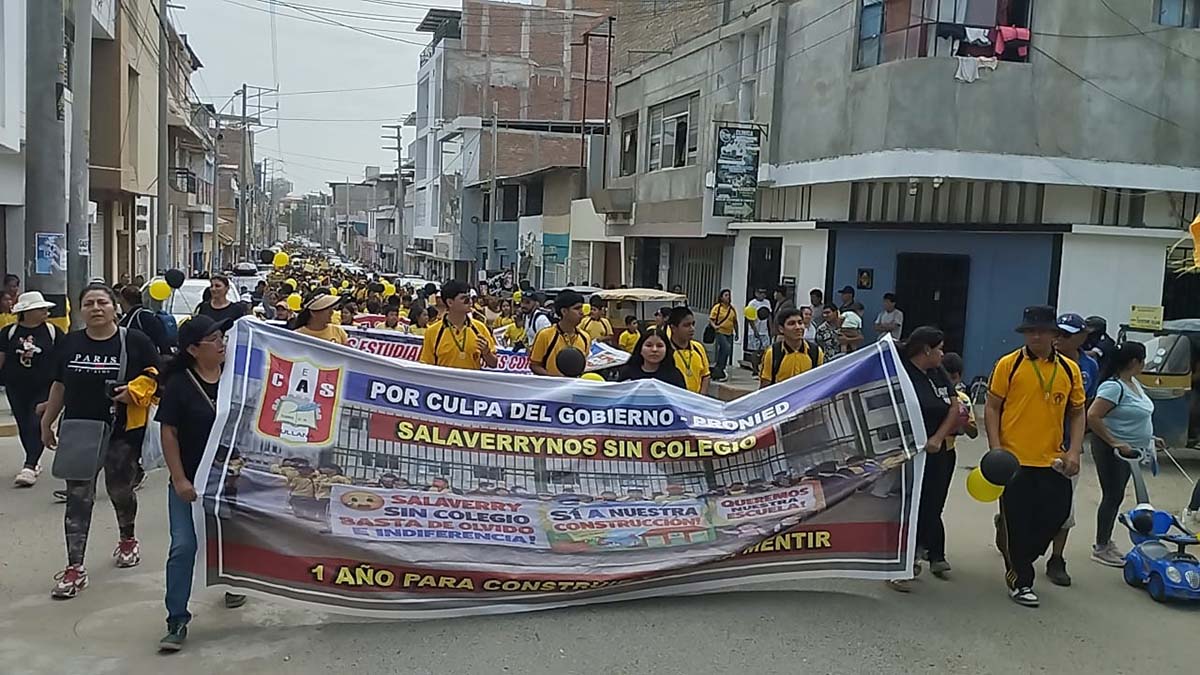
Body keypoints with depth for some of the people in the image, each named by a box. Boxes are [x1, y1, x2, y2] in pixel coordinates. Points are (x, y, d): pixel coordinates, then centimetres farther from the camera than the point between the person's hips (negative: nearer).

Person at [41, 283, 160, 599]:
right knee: (78, 499, -1)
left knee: (120, 491, 14)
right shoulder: (69, 343, 5)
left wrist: (135, 391, -19)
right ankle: (75, 568, 1)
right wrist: (47, 423, 16)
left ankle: (128, 539, 42)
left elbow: (158, 376, -1)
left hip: (122, 433, -2)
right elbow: (60, 386, 13)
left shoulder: (135, 342, -5)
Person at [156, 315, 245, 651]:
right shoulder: (179, 384, -9)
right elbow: (168, 434, -8)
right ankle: (177, 621, 1)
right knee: (183, 547, -6)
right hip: (190, 481, -3)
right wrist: (179, 479, -12)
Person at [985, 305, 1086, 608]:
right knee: (1017, 523, 5)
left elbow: (1077, 413, 11)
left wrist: (1074, 451, -1)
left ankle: (1017, 557, 36)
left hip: (1052, 461, 3)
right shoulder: (1008, 364, -5)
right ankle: (1020, 582, 21)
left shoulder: (1070, 369, 5)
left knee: (1054, 517, 10)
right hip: (1014, 460, -3)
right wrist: (996, 449, -11)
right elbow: (992, 408, -2)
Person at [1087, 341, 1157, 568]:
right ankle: (1100, 548, 8)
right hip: (1111, 451, -9)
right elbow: (1092, 416, -29)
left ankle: (1106, 541, 26)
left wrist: (1148, 438, 16)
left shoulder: (1133, 383, 8)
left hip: (1128, 450, 9)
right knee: (1112, 497, -2)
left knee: (1116, 497, 15)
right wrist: (1114, 443, -26)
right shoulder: (1114, 387, -22)